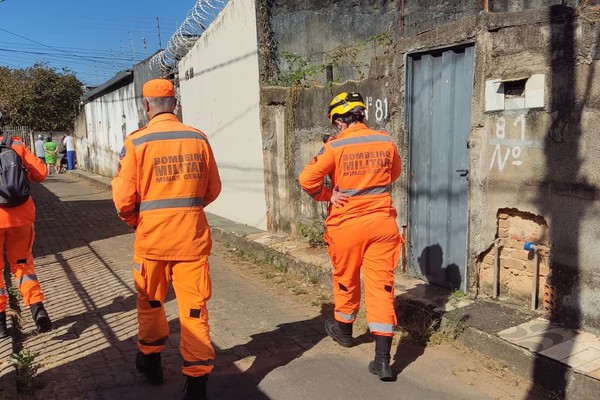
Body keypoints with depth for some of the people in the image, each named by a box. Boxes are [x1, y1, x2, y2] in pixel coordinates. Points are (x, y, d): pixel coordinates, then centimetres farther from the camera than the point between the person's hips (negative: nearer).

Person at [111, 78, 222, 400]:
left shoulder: (136, 142, -8)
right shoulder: (199, 138, 0)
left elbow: (123, 198, -9)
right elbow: (213, 190, 7)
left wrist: (134, 222, 11)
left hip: (151, 238, -1)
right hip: (193, 237, 1)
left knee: (149, 303, 21)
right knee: (194, 308, 7)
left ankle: (150, 360, 40)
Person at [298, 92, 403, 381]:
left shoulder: (335, 147, -11)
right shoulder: (386, 141, 1)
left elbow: (307, 179, -17)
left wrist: (327, 196, -2)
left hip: (347, 224, -2)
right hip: (381, 222, 2)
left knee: (346, 280, 19)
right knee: (381, 285, 2)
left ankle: (344, 329, 44)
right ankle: (382, 359, 1)